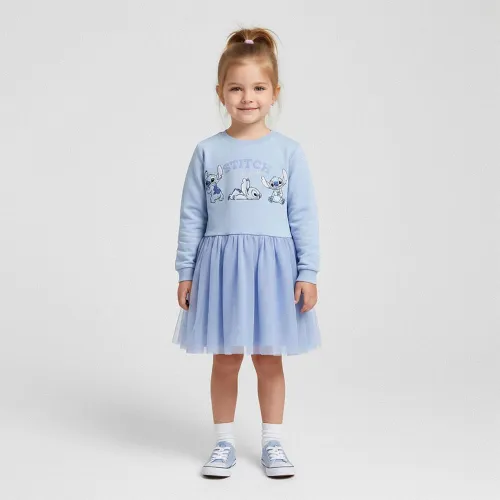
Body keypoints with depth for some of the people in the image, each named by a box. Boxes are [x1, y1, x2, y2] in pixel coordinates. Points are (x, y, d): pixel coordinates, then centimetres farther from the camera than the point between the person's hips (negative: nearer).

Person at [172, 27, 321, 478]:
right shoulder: (207, 151, 1)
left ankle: (273, 443, 27)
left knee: (269, 359, 11)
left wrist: (308, 273, -4)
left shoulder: (288, 151, -1)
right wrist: (186, 272, 2)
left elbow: (304, 216, -1)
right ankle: (225, 443, 27)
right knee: (225, 359, 10)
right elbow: (191, 216, 3)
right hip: (220, 263, 1)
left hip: (273, 264, 0)